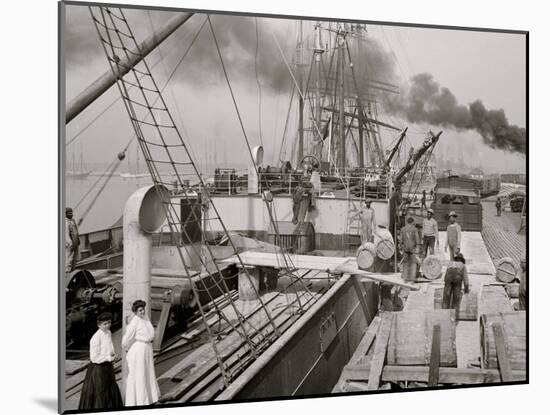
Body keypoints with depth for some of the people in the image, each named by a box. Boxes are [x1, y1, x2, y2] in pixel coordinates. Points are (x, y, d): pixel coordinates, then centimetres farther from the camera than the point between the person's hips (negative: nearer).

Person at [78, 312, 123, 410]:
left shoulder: (108, 333, 2)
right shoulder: (96, 338, -23)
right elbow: (94, 358, -22)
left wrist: (113, 355, -2)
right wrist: (109, 358, -18)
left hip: (107, 366, 8)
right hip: (98, 368, -8)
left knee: (111, 390, 19)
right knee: (99, 393, 4)